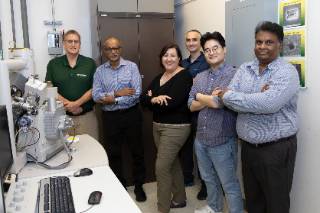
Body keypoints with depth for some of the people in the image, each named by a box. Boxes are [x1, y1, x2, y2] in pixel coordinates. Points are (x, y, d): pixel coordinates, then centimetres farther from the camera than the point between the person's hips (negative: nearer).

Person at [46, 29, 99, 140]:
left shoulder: (90, 63, 2)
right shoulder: (53, 64, 5)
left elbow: (93, 89, -2)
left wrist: (76, 103, -13)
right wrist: (68, 106, -11)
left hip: (86, 115, 0)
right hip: (62, 116, 1)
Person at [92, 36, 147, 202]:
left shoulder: (132, 67, -5)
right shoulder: (99, 71, 2)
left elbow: (136, 94, -15)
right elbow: (96, 97, -9)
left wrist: (112, 99, -14)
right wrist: (117, 93, -20)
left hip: (131, 114, -2)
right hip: (110, 117, 2)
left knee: (137, 151, 10)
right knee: (113, 154, 12)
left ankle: (139, 186, 29)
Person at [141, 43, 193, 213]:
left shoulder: (184, 76, -12)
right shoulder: (159, 77, 12)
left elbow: (172, 103, -23)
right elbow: (143, 98, 2)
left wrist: (152, 101, -7)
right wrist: (154, 99, -20)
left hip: (176, 128, -8)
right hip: (158, 126, 8)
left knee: (161, 168, -7)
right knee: (172, 164, 19)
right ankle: (179, 199, 36)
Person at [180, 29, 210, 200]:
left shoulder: (206, 62, -8)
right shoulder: (183, 63, 14)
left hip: (199, 112, -7)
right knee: (184, 146, 16)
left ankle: (205, 184, 20)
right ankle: (187, 178, 35)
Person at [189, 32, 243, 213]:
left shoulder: (234, 75, -14)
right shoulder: (200, 78, 7)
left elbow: (220, 102, -25)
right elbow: (191, 106, 1)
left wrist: (200, 96, -6)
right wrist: (211, 99, -16)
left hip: (223, 142, -7)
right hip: (201, 139, 7)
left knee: (229, 185, 8)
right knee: (209, 179, 25)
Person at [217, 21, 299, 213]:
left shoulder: (287, 72, -12)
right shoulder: (244, 69, 6)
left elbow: (269, 104, -28)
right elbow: (229, 99, -6)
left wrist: (228, 95, -18)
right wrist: (257, 99, -23)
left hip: (277, 148, -5)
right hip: (248, 146, 5)